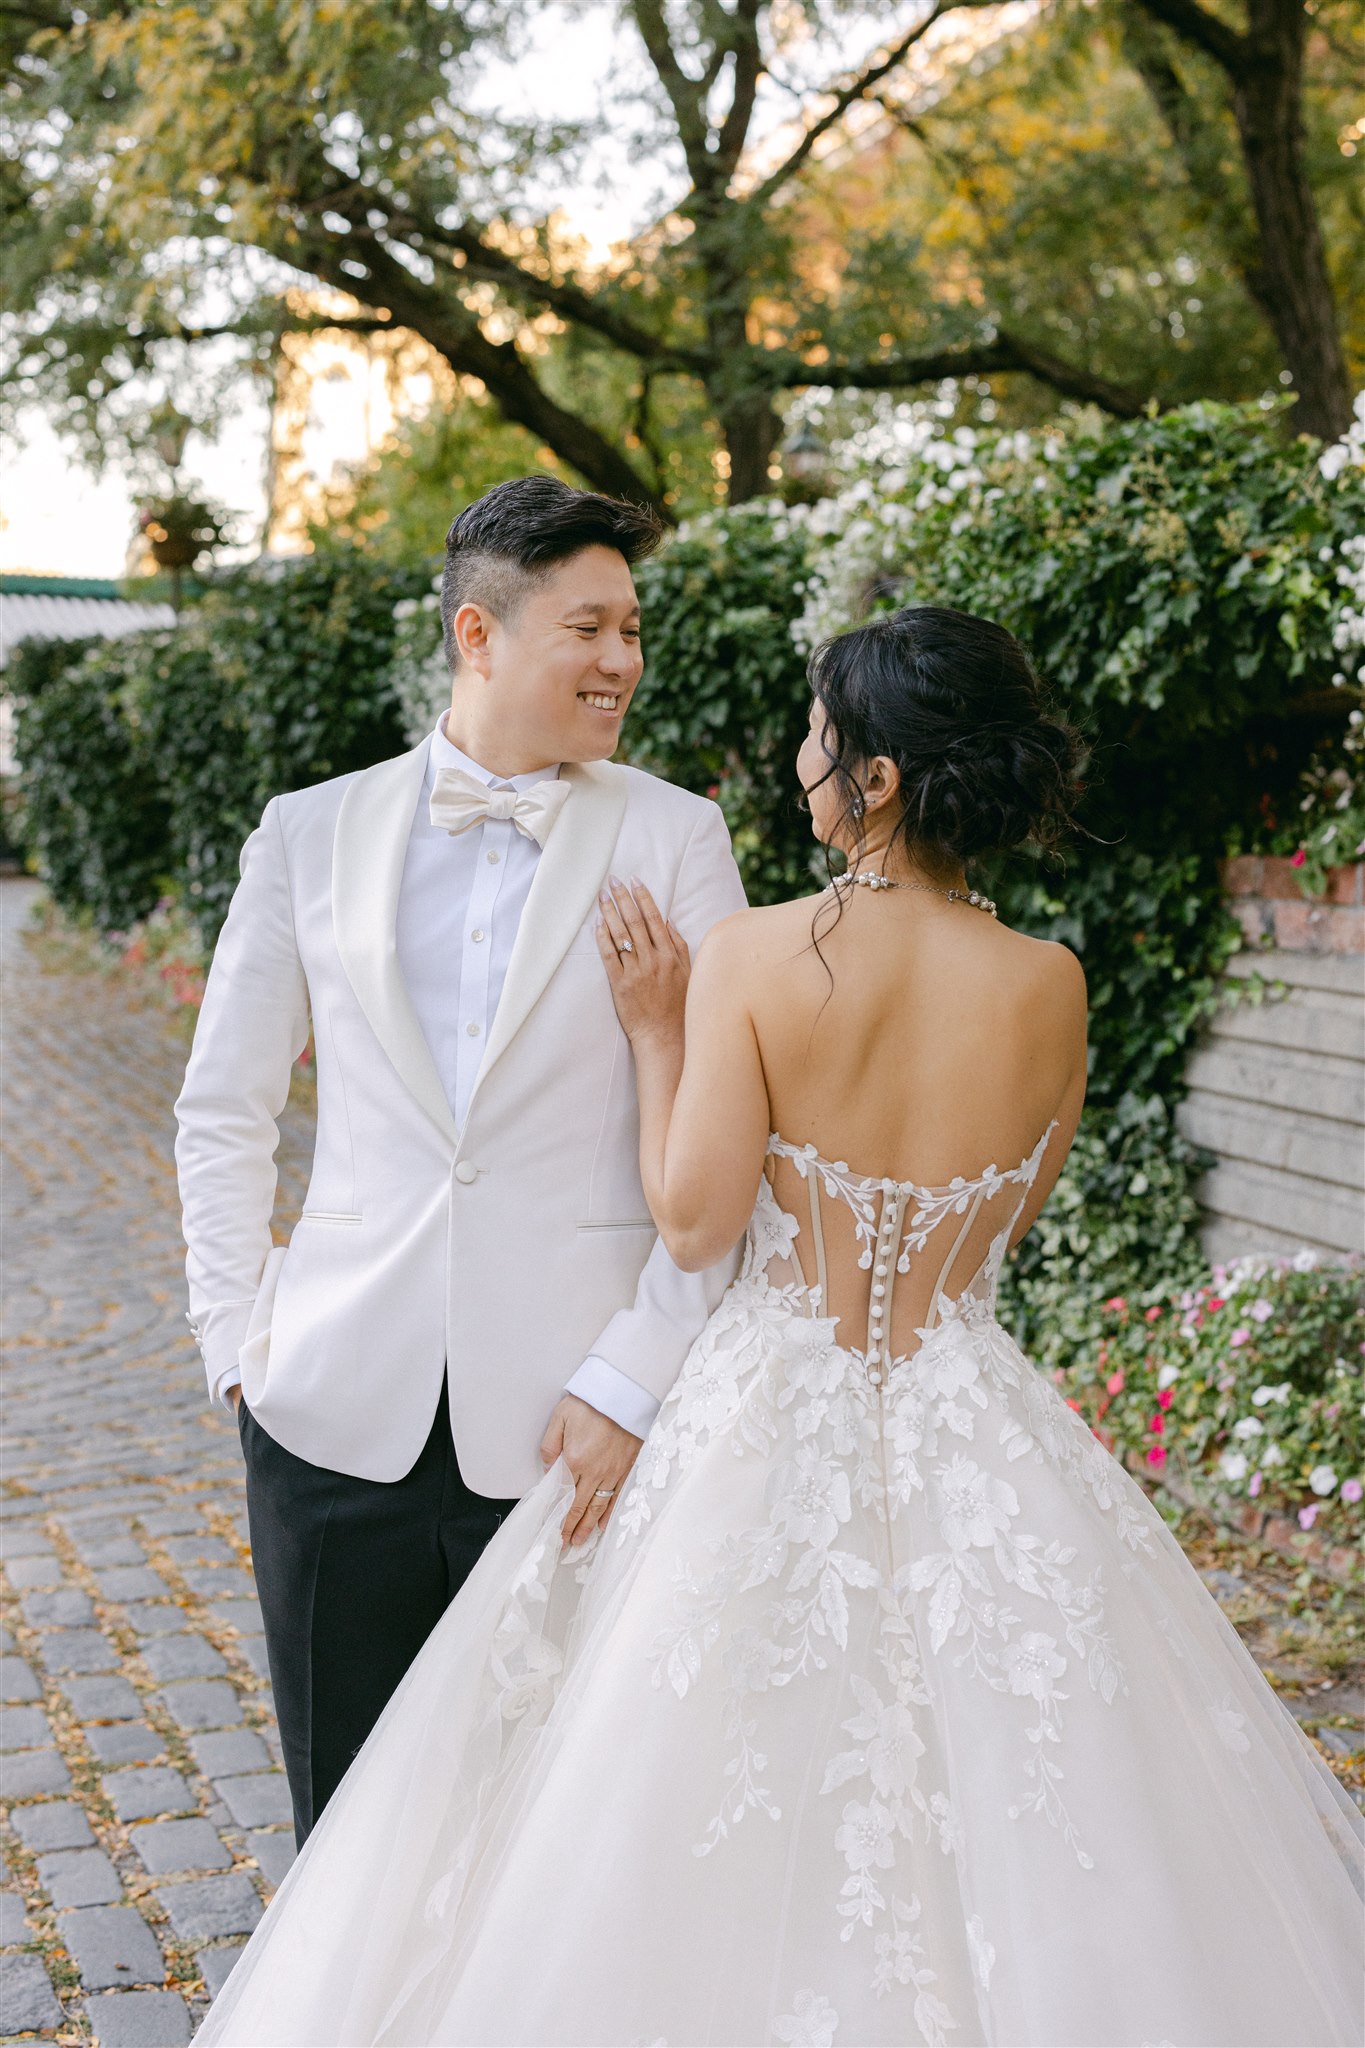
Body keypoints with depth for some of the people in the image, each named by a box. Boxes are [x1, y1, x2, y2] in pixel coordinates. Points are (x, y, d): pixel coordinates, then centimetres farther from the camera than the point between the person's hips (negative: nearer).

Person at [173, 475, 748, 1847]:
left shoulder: (673, 838, 0)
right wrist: (239, 1341, 4)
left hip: (567, 1420, -1)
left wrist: (632, 1384, -9)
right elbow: (221, 1110, 11)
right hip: (339, 1412, 2)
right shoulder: (311, 832, 5)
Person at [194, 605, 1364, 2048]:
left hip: (769, 1425, -2)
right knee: (992, 1829, 18)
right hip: (967, 1438, 2)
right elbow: (1015, 1213, 7)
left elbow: (693, 1222, -12)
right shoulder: (1048, 987, -7)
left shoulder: (750, 958, -14)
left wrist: (656, 1031, -1)